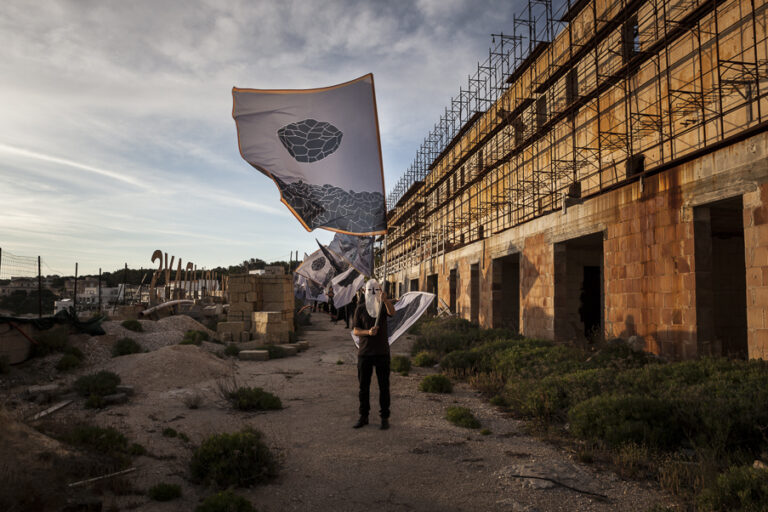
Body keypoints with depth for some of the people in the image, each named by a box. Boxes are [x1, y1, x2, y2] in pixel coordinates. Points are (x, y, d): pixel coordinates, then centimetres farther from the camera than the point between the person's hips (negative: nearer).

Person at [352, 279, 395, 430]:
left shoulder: (384, 306, 0)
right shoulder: (360, 308, 3)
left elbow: (392, 312, -25)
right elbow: (355, 331, 0)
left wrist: (385, 299, -44)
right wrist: (368, 332, -21)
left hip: (382, 352, -1)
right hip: (364, 353, 1)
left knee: (384, 386, 2)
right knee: (363, 386, 7)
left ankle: (385, 418, 12)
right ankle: (363, 417, 19)